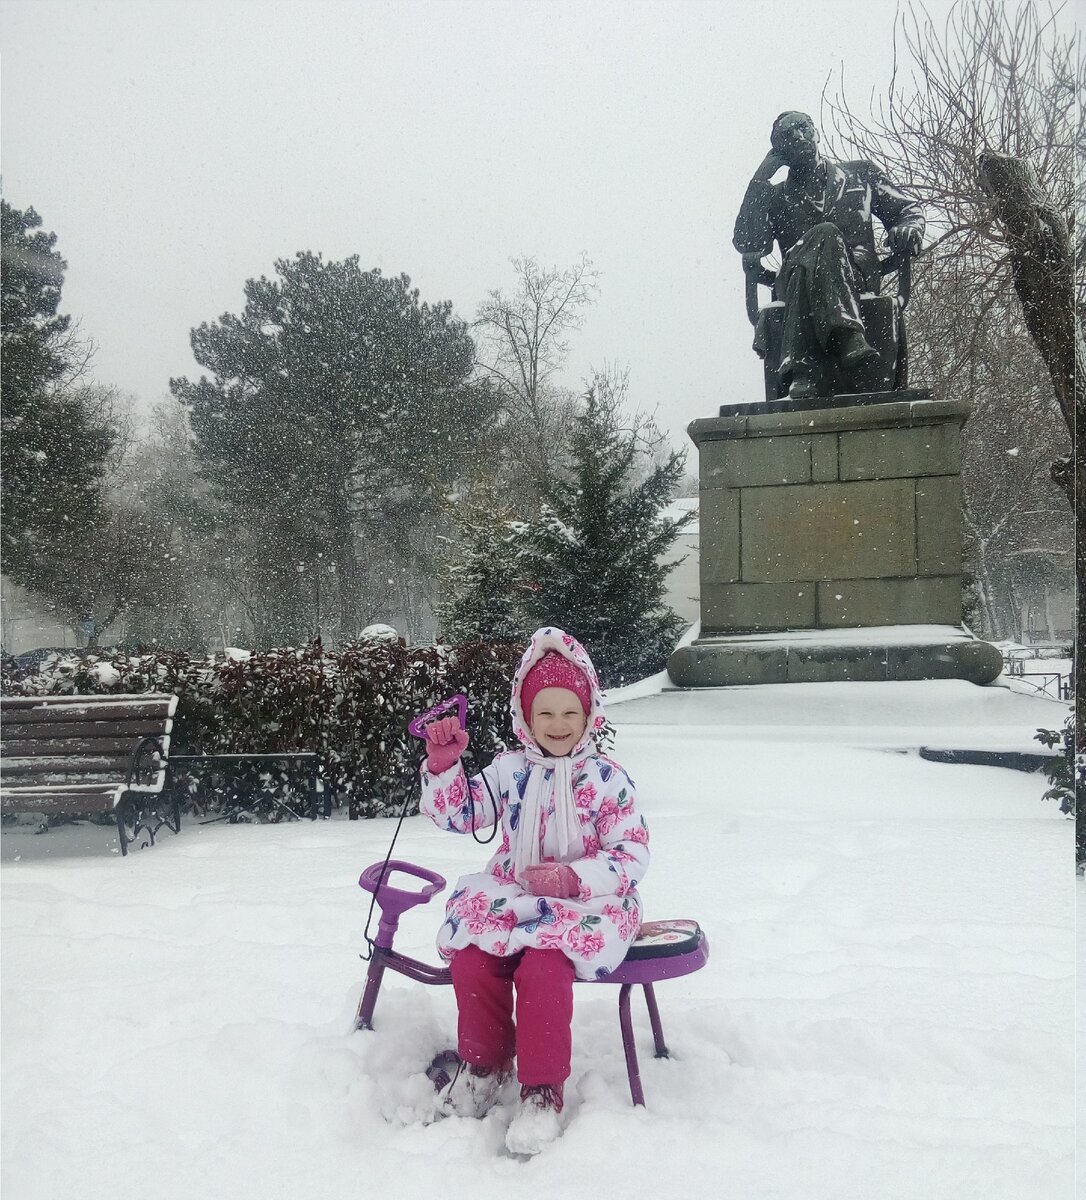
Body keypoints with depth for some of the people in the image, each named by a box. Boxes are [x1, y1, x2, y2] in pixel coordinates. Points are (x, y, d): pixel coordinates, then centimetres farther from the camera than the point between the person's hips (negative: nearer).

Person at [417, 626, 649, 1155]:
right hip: (511, 896, 4)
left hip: (584, 904, -4)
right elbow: (456, 813, 7)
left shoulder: (606, 778, -3)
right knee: (471, 958, -22)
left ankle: (542, 1091, -14)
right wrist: (444, 761, -10)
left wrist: (574, 877, -22)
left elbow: (631, 855, -8)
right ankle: (485, 1063, 6)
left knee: (543, 967, -32)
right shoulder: (509, 770, 8)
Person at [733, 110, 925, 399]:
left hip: (858, 282, 0)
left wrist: (908, 229, 6)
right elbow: (746, 243, 8)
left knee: (808, 264, -35)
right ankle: (847, 336, -51)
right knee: (824, 234, -34)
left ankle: (801, 365, -52)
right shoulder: (777, 198, 26)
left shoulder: (860, 175, 29)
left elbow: (908, 209, 31)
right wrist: (761, 179, 9)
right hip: (794, 285, 0)